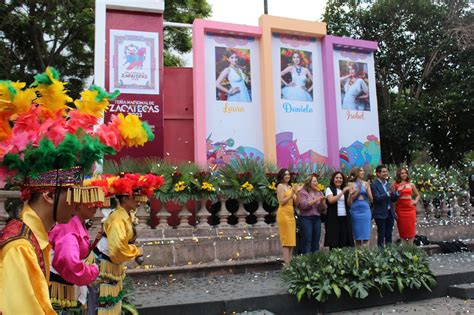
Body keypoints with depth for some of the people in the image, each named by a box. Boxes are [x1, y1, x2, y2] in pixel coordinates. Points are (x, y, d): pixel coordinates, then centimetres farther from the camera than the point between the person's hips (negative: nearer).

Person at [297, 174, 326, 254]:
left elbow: (323, 208, 11)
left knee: (316, 241, 5)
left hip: (317, 218, 5)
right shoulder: (303, 192, 0)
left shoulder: (319, 193, 14)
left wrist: (322, 202, -10)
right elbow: (304, 205, -14)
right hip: (306, 218, -5)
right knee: (307, 240, -6)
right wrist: (316, 200, -15)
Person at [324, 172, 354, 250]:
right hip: (334, 218, -4)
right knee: (334, 244, -6)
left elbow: (348, 204, 8)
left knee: (345, 243, 0)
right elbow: (331, 200, -16)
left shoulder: (345, 189, 17)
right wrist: (342, 192, -19)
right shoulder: (329, 189, 2)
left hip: (345, 218, 5)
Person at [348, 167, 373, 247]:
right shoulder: (352, 184, 2)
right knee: (357, 236, 4)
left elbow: (371, 199, 6)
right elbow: (351, 199, -3)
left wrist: (367, 190, -8)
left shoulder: (366, 184, 8)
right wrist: (358, 190, -12)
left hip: (365, 210, 2)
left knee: (366, 235, -2)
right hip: (355, 210, -1)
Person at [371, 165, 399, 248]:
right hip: (380, 214, -6)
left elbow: (393, 199, 13)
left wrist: (397, 193, -6)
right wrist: (388, 193, -29)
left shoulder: (388, 184, 12)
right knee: (381, 235, 1)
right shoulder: (374, 184, -9)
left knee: (389, 235, 11)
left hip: (390, 213, 6)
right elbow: (377, 198, -19)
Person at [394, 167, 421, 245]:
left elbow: (417, 195, 24)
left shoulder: (411, 185, 10)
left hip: (410, 209, 2)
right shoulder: (396, 185, 1)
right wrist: (394, 212, -10)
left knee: (411, 230, 1)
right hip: (400, 209, -2)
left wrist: (415, 201, 4)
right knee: (402, 230, 2)